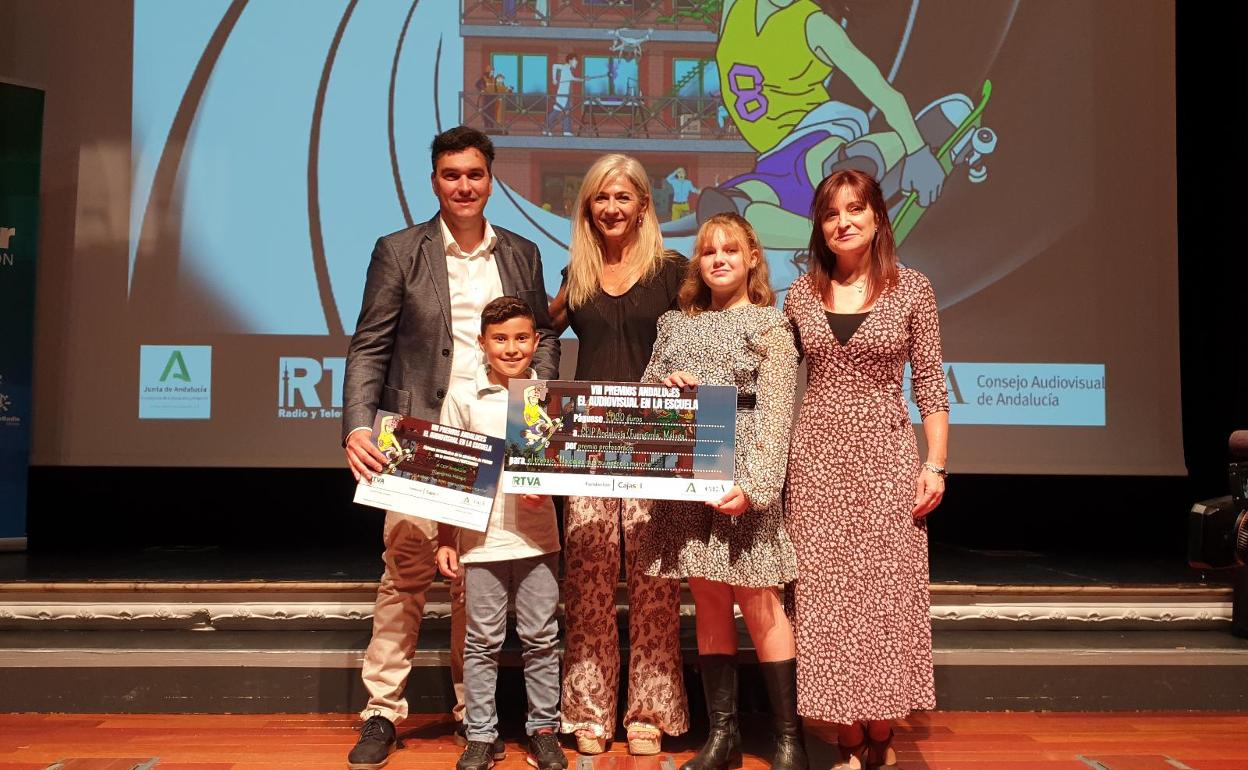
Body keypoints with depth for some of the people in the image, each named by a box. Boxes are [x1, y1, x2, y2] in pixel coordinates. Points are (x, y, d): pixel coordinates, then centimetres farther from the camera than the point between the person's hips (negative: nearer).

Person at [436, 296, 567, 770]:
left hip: (538, 538, 1)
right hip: (481, 540, -1)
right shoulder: (463, 396, -1)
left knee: (541, 638, 9)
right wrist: (446, 540, -1)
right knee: (483, 642, 8)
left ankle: (543, 730, 23)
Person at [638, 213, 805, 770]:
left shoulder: (770, 326, 1)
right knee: (709, 603, 8)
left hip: (744, 478, -4)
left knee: (757, 603, -2)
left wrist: (754, 484, -19)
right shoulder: (676, 325, 14)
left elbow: (775, 414, -8)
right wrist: (666, 384, -7)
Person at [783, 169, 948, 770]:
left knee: (886, 593, -2)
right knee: (825, 594, 3)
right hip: (817, 456, 2)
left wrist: (935, 464, -5)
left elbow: (930, 384, 2)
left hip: (887, 456, -2)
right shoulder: (801, 294, 6)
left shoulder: (912, 290, 1)